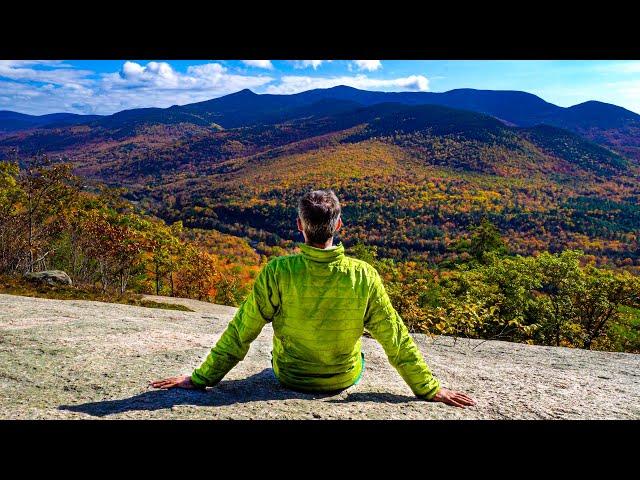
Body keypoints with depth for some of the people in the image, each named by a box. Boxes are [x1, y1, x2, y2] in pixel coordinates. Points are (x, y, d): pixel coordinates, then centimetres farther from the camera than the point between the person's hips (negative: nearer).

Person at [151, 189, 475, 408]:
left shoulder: (277, 273, -26)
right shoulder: (364, 276, -23)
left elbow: (240, 333, -19)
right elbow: (396, 340, -15)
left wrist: (200, 379, -5)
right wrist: (430, 389, -2)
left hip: (288, 378, 0)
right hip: (345, 380, 1)